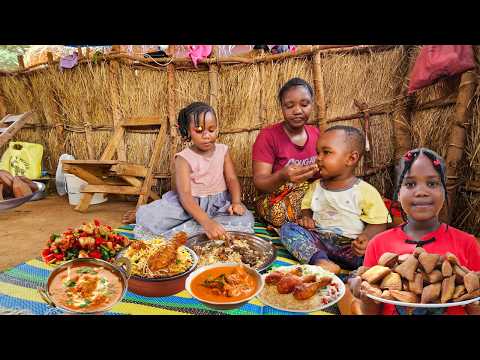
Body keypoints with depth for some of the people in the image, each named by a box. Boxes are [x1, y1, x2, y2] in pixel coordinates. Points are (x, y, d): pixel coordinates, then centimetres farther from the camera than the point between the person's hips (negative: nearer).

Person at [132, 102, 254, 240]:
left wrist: (236, 202, -25)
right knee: (150, 216, -31)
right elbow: (185, 195, -24)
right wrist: (206, 222, -40)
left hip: (219, 204, 5)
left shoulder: (222, 151, 0)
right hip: (190, 205, -4)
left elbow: (232, 179, -1)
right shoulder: (184, 158, -14)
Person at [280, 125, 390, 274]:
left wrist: (366, 237, -23)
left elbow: (379, 224, -2)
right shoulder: (315, 186, 14)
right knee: (287, 228, -19)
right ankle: (320, 261, -35)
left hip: (349, 247, -4)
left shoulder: (365, 191, -2)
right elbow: (307, 207, 26)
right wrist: (306, 217, 1)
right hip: (318, 242, 4)